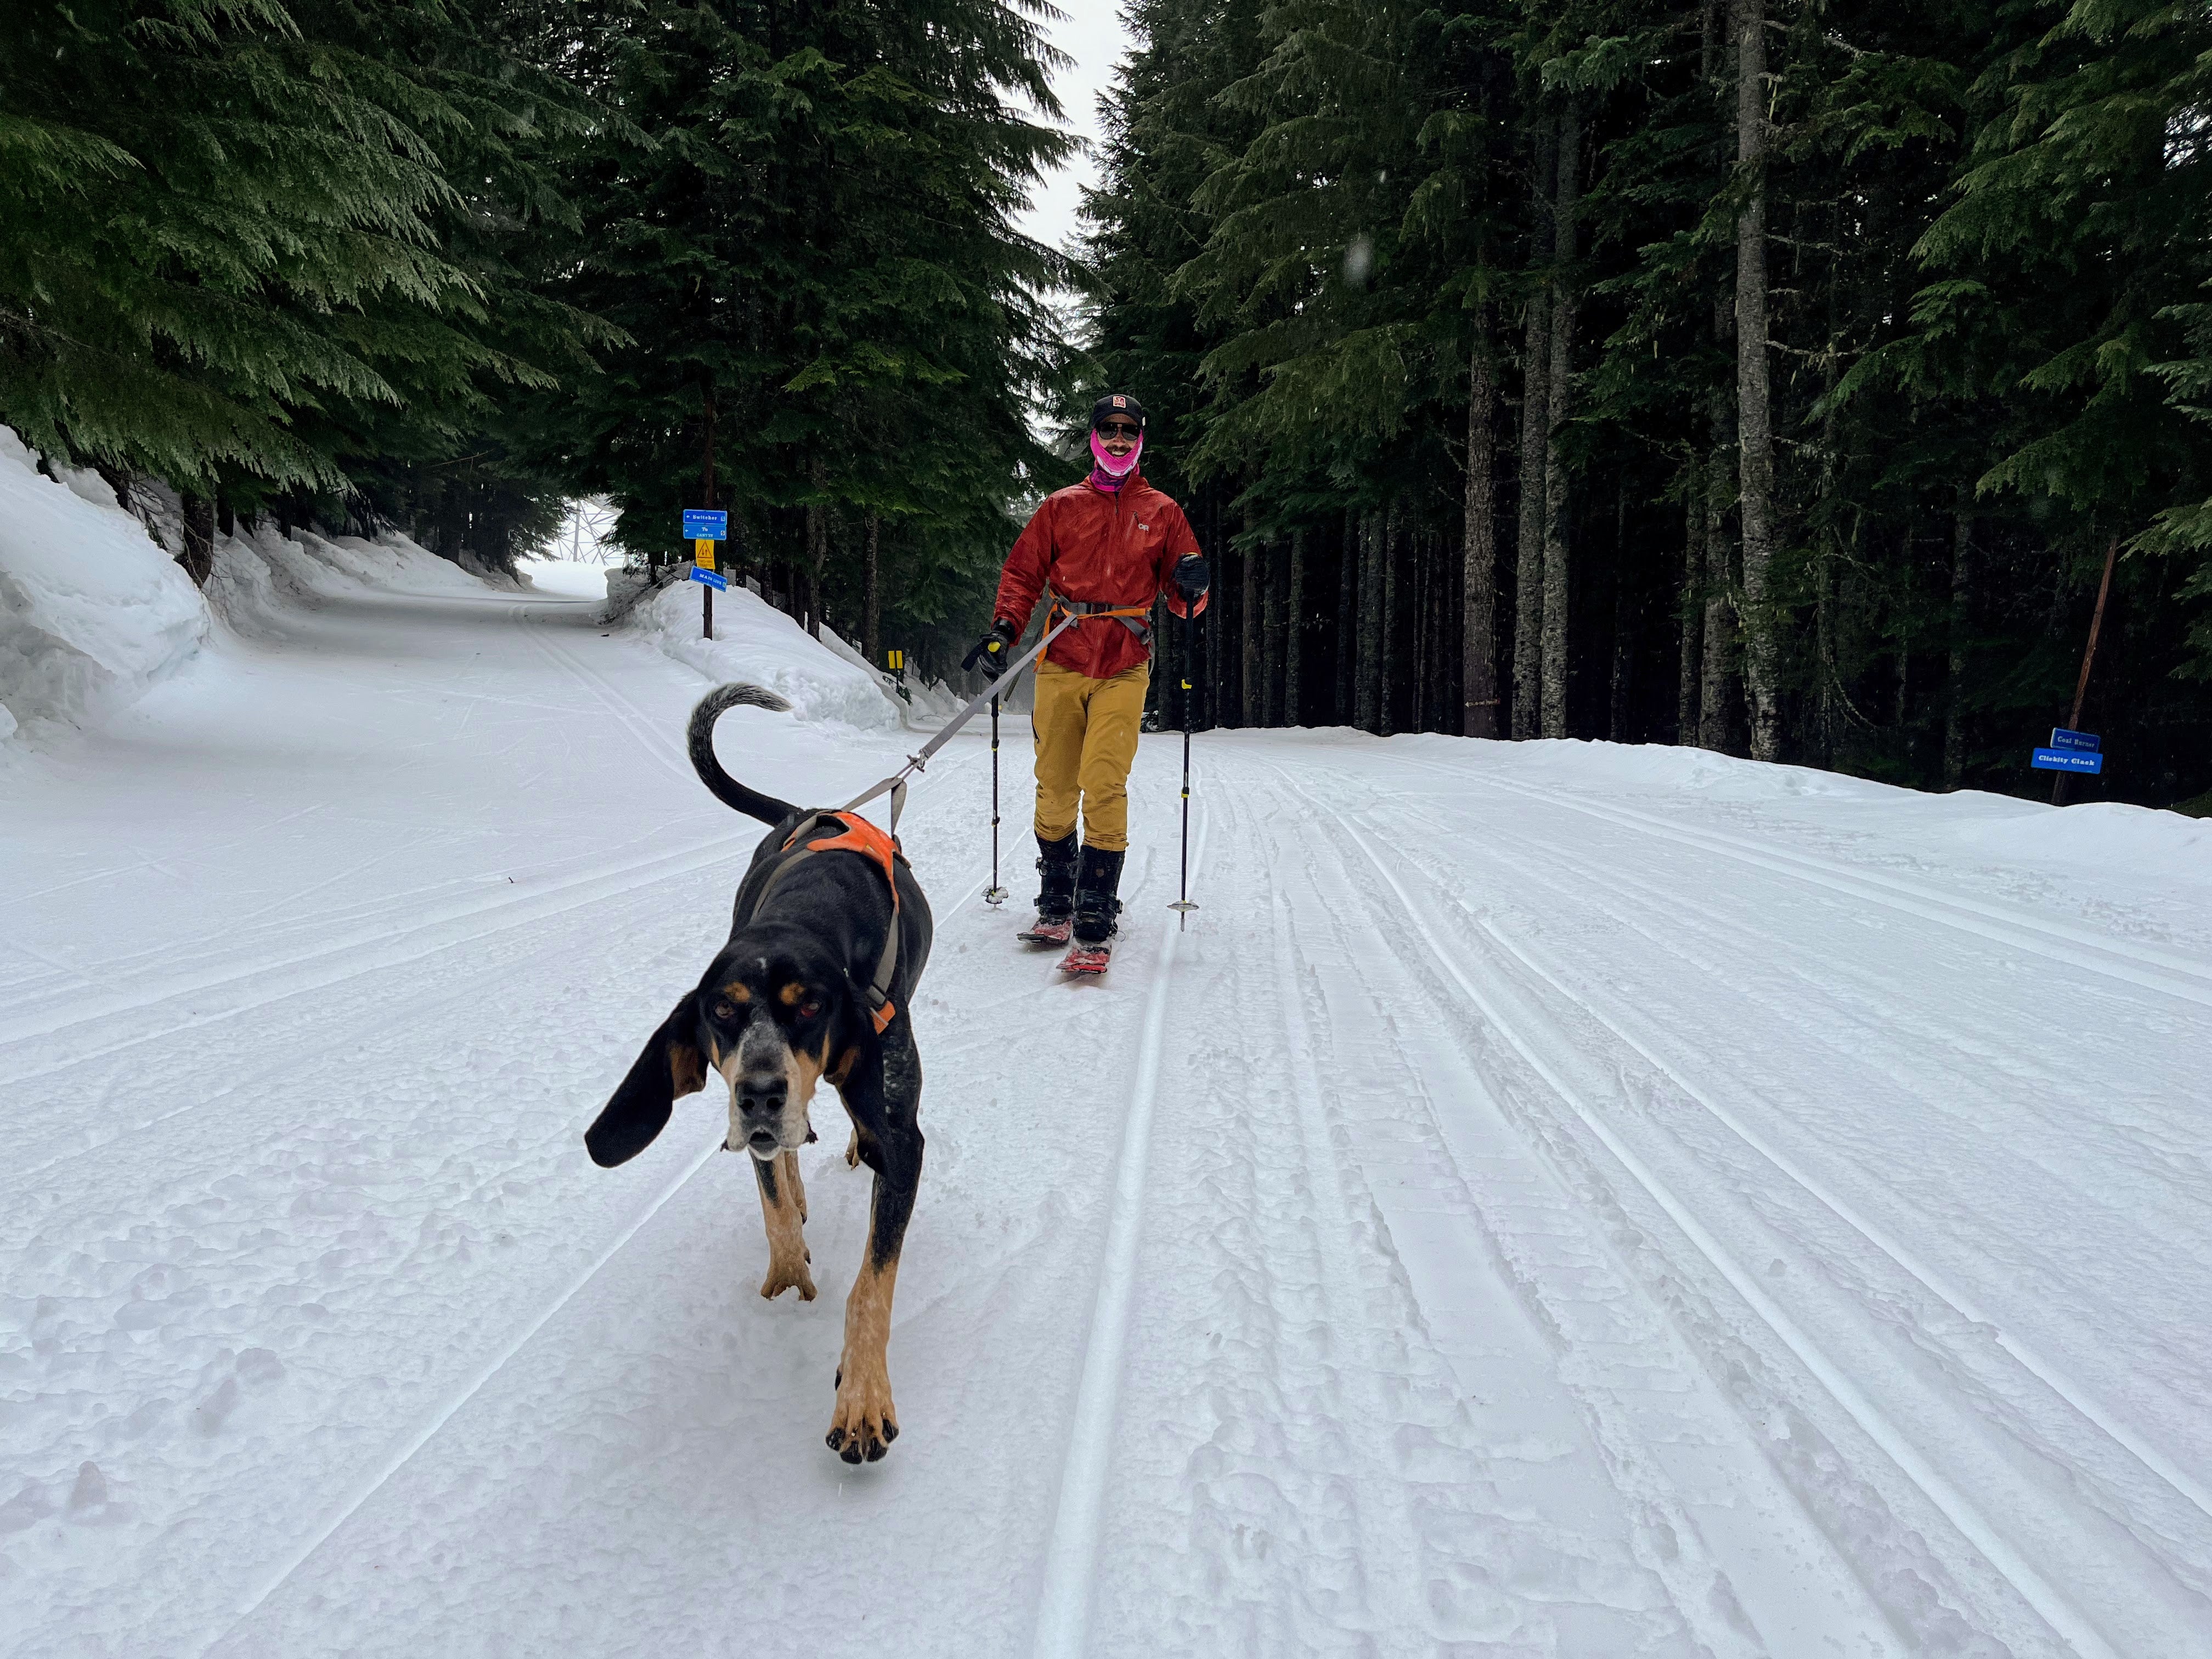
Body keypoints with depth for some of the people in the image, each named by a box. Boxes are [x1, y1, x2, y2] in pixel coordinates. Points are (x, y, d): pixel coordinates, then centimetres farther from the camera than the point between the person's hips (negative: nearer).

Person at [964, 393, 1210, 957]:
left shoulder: (1161, 512, 13)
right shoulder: (1061, 507, 14)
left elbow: (1182, 595, 14)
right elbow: (1023, 573, 13)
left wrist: (1192, 589, -10)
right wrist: (1006, 628, -3)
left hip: (1123, 670, -1)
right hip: (1062, 663, 1)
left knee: (1104, 787, -14)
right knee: (1055, 788, 2)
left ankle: (1095, 911, -8)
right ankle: (1056, 901, 17)